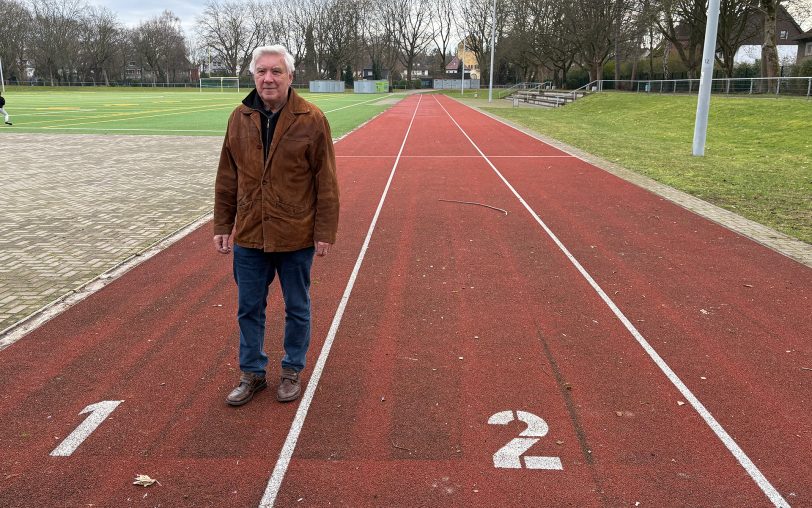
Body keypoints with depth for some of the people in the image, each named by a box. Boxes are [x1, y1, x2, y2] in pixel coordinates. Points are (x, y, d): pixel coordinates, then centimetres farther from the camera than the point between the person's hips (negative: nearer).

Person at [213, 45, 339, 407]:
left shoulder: (312, 120, -8)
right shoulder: (239, 118, 3)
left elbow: (326, 182, -8)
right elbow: (227, 179, 8)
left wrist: (325, 232, -10)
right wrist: (223, 225, 6)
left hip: (296, 237, -3)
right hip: (249, 236, 3)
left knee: (297, 309, 13)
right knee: (248, 309, 13)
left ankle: (292, 371, 32)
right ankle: (251, 373, 31)